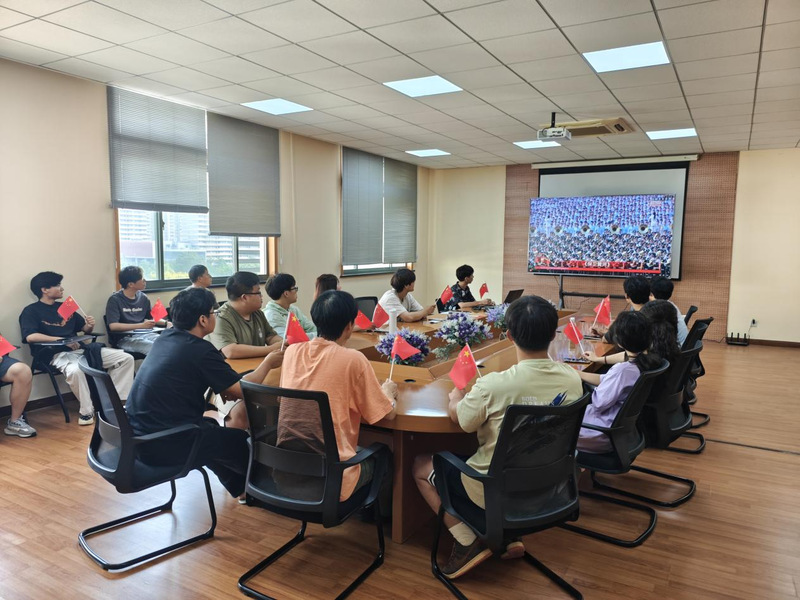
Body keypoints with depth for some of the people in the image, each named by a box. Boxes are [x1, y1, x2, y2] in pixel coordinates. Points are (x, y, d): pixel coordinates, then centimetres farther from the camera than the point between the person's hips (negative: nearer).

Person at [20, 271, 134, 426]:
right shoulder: (31, 311, 2)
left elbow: (84, 329, 25)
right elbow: (30, 337, -15)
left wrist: (90, 326, 0)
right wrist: (62, 340, -21)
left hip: (80, 350, 7)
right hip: (56, 354, -6)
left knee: (126, 358, -7)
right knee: (75, 370, -43)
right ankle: (87, 411, -21)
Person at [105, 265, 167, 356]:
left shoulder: (143, 298, 12)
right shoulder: (115, 299, -2)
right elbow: (113, 326, -12)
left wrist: (166, 323, 7)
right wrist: (142, 325, -18)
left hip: (145, 334, 5)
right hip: (125, 338, -5)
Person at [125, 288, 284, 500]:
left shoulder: (165, 338, 5)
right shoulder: (200, 350, -19)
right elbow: (242, 389, -12)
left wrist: (223, 387, 7)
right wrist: (268, 362, 5)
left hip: (136, 433, 8)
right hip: (163, 444, -8)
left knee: (210, 425, 29)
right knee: (240, 440, 11)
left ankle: (239, 486, 43)